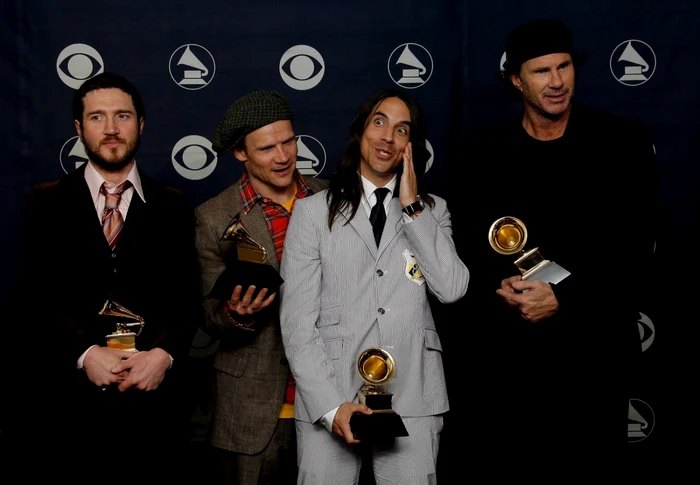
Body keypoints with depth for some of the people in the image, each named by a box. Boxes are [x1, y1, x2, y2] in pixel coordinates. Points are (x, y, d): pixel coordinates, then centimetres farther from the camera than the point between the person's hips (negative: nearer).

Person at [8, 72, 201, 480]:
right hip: (66, 400, 0)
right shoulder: (47, 202, 7)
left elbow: (188, 298, 2)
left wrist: (164, 354, -15)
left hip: (153, 400, 1)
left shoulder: (173, 207, 8)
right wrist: (85, 353, -15)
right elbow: (34, 299, -1)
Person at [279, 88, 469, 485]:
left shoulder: (433, 211, 11)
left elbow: (453, 288, -7)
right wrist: (330, 404, -11)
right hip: (329, 399, -1)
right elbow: (298, 322, -1)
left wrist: (412, 207, -5)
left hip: (413, 399, 1)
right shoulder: (313, 212, 5)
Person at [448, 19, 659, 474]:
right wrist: (498, 287, -11)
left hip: (595, 344, -2)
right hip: (507, 346, 2)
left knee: (592, 462, 8)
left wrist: (563, 297, -17)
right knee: (510, 465, 10)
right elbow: (465, 239, 8)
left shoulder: (623, 141, -3)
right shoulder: (486, 148, 5)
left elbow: (636, 245, -8)